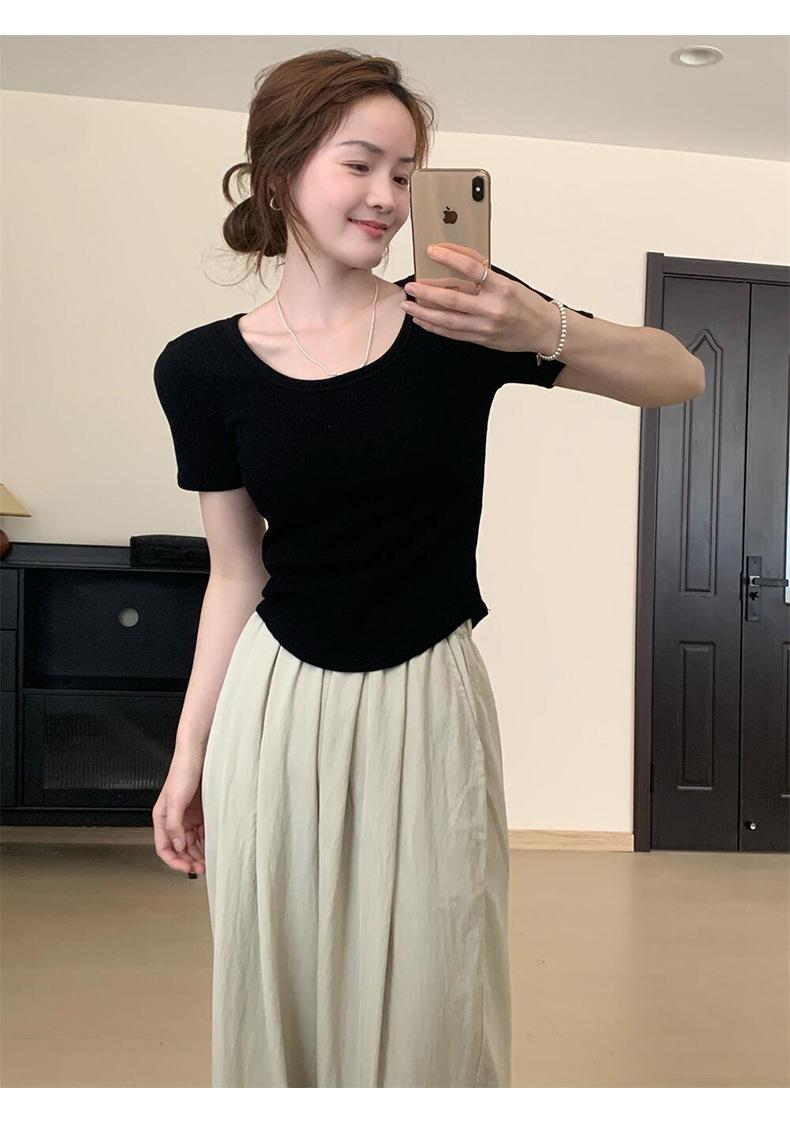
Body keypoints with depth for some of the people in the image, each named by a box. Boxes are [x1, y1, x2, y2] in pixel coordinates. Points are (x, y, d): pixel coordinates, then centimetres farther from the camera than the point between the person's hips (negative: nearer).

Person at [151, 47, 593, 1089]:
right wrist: (188, 754, 8)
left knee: (433, 1001, 7)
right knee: (276, 986, 12)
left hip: (428, 701, -1)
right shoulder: (205, 369, -3)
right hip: (281, 705, 1)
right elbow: (237, 574, 4)